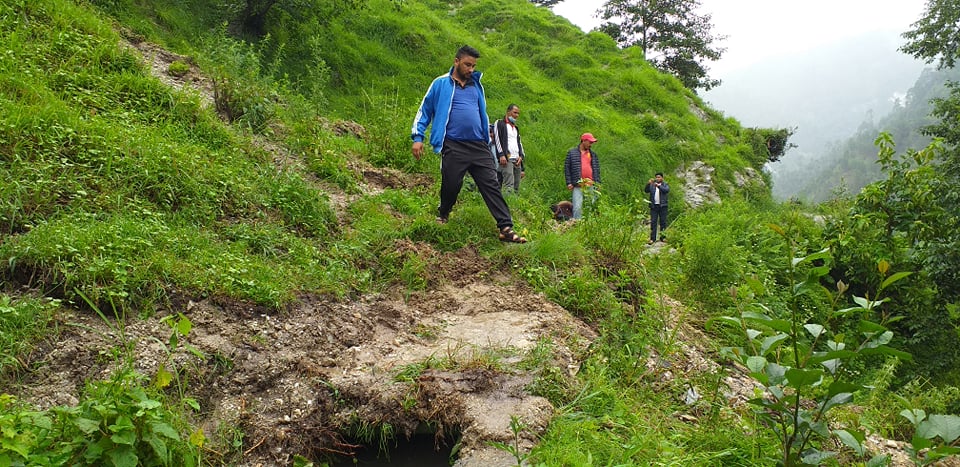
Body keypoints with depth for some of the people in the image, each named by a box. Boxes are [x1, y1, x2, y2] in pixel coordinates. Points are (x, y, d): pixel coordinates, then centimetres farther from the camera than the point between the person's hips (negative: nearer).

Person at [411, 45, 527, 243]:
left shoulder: (476, 85, 17)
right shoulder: (441, 84, 4)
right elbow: (424, 111, 7)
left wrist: (487, 135, 25)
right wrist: (417, 137, -2)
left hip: (479, 146, 4)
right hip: (453, 147, -4)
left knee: (491, 185, -4)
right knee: (451, 186, 1)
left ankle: (506, 228, -8)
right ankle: (442, 216, 31)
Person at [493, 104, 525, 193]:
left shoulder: (516, 128, 28)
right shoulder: (499, 123, 6)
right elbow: (497, 139, -5)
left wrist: (521, 156, 7)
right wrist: (501, 155, -17)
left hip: (517, 160, 7)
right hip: (506, 159, -7)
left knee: (516, 187, 2)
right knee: (509, 185, -19)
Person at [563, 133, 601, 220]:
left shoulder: (593, 154, 17)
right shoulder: (572, 152, 7)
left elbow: (596, 169, 19)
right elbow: (566, 168, 5)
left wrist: (597, 182, 8)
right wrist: (569, 183, -3)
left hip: (591, 184, 3)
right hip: (578, 185, -3)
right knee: (577, 207, -10)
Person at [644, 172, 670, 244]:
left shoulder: (665, 184, 8)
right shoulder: (652, 185, 13)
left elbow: (667, 190, -12)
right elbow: (646, 190, -1)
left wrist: (659, 186, -24)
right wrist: (648, 184, -17)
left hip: (662, 206, -1)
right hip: (654, 206, 1)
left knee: (663, 222, 3)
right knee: (653, 222, -2)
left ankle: (663, 237, 9)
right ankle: (652, 238, -4)